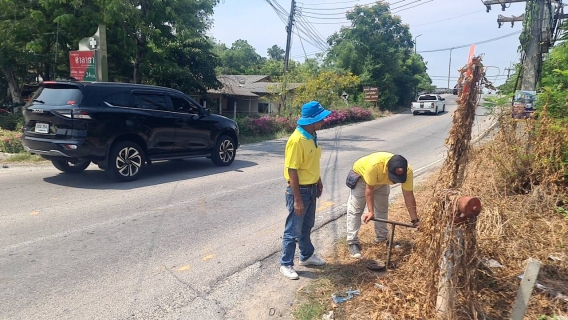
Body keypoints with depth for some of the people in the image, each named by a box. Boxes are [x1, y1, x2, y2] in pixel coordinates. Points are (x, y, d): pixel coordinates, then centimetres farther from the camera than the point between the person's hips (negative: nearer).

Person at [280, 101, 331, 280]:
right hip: (300, 190, -8)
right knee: (293, 230, 4)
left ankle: (306, 256, 40)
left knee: (307, 226, 23)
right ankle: (286, 265, 19)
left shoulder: (312, 136, 3)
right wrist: (297, 199, -23)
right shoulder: (297, 140, -25)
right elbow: (292, 171, -24)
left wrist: (318, 182, 20)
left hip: (311, 188, 9)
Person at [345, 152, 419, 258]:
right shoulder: (374, 164, -45)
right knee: (355, 210, -7)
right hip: (360, 175, -4)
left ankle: (381, 238, 28)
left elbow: (408, 195, -24)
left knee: (382, 209, 12)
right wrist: (370, 211, -33)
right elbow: (369, 189, -33)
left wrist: (414, 219, -23)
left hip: (381, 181, 5)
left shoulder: (407, 171, -32)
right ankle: (353, 242, -2)